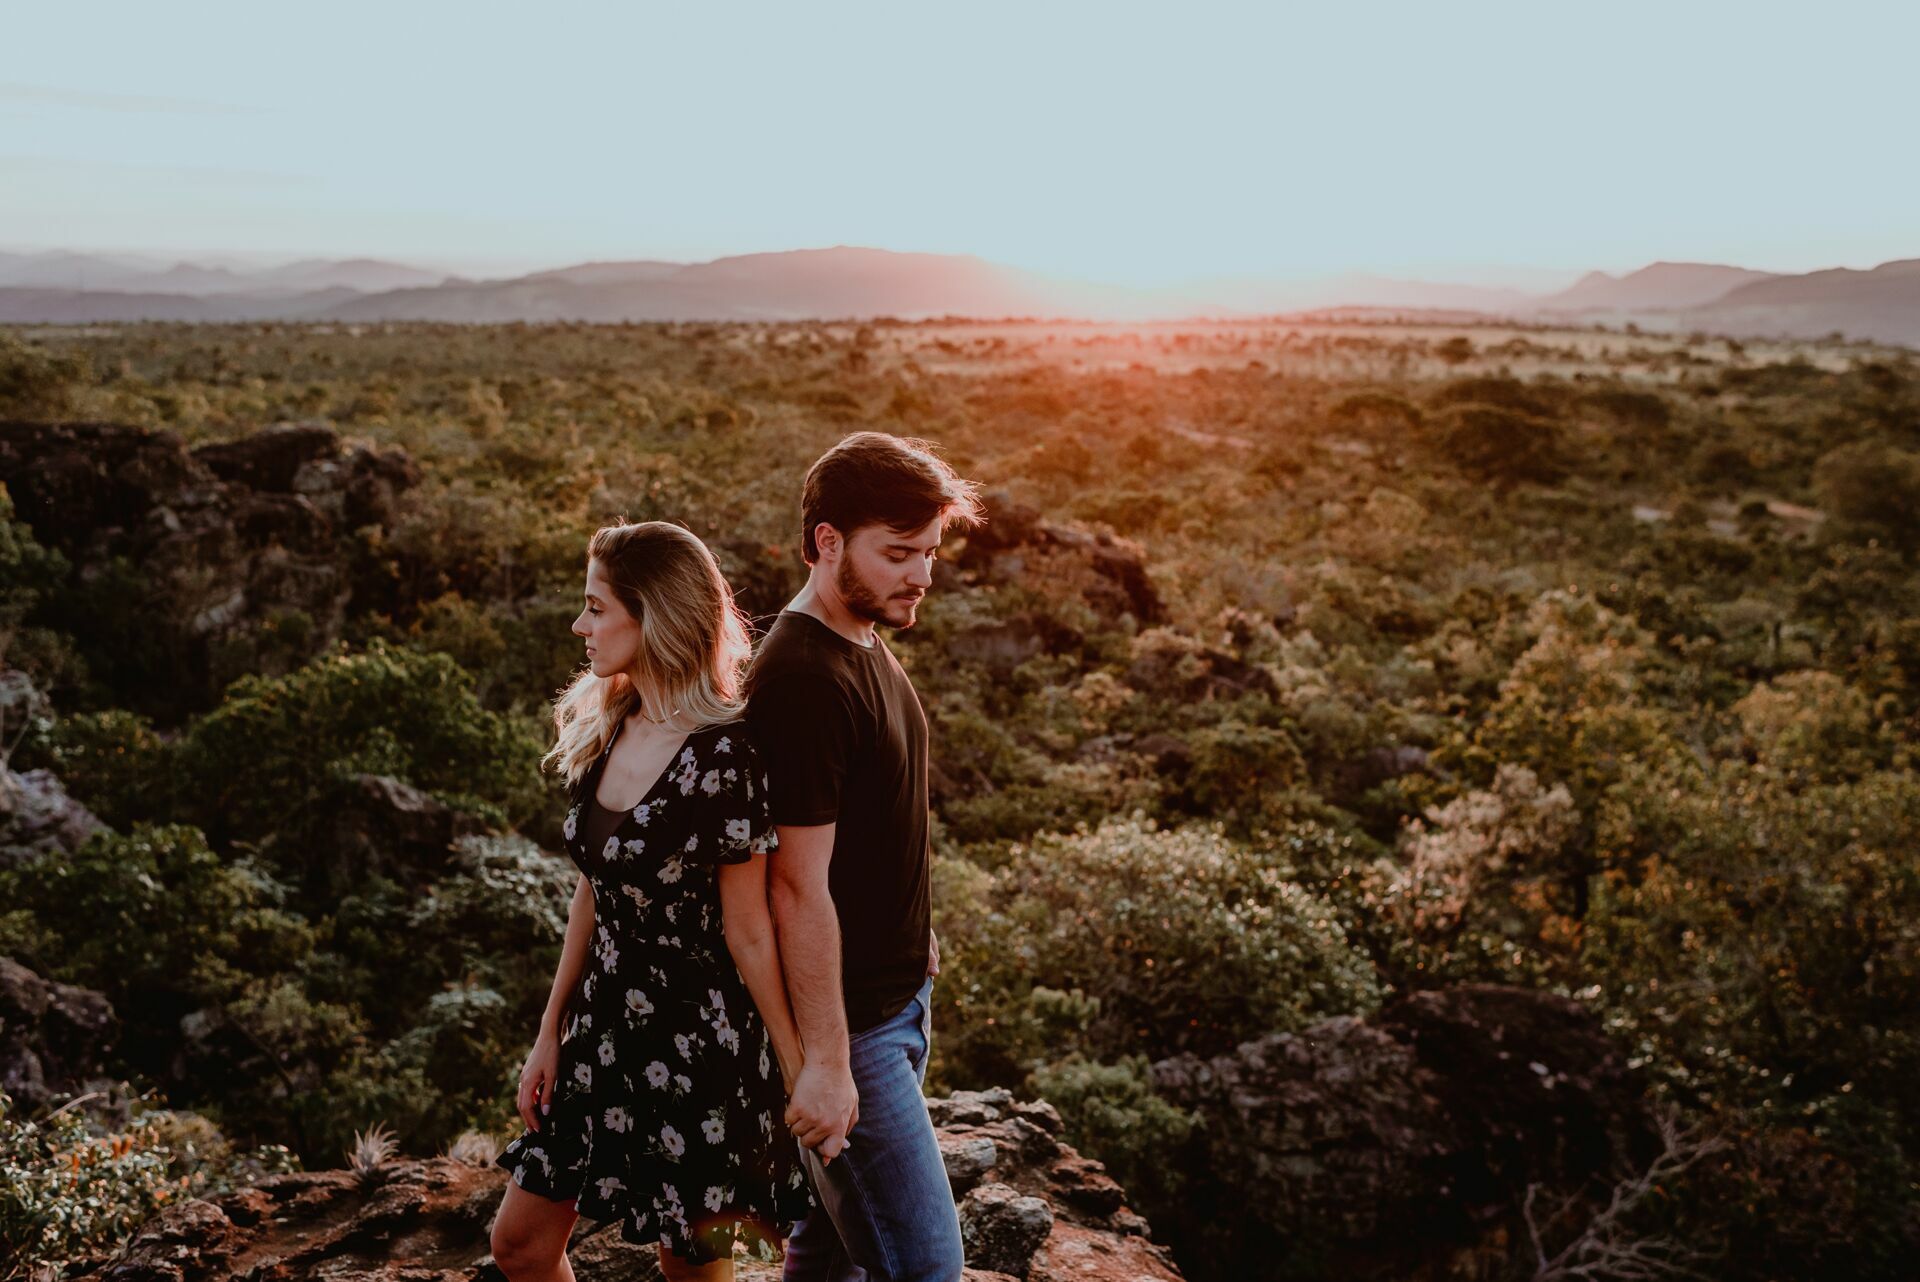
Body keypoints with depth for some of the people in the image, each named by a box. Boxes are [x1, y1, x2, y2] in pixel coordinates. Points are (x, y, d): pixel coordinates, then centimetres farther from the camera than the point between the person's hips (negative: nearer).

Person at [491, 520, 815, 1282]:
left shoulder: (719, 755, -22)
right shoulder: (603, 729, 1)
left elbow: (749, 934, -16)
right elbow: (594, 891, 8)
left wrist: (801, 1075, -9)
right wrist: (550, 1034, 11)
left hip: (696, 1044, -7)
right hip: (607, 1032, 8)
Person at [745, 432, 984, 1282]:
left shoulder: (865, 644, 7)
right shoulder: (804, 680, -24)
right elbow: (799, 888, -25)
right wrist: (826, 1061, -22)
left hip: (896, 993, 9)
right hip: (847, 1019, -9)